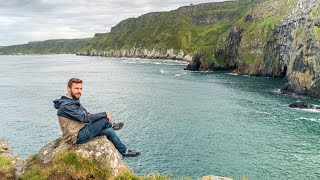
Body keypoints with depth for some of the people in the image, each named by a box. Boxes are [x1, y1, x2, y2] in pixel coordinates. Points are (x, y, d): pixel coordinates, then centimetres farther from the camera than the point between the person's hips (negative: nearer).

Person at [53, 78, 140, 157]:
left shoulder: (74, 101, 10)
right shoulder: (66, 105, -22)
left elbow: (88, 114, 12)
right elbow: (85, 118, -24)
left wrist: (105, 117, 0)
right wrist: (105, 114, -16)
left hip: (81, 131, 9)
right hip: (77, 137, -9)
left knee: (109, 131, 2)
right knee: (105, 118, -17)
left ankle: (124, 151, 19)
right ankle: (112, 125, 17)